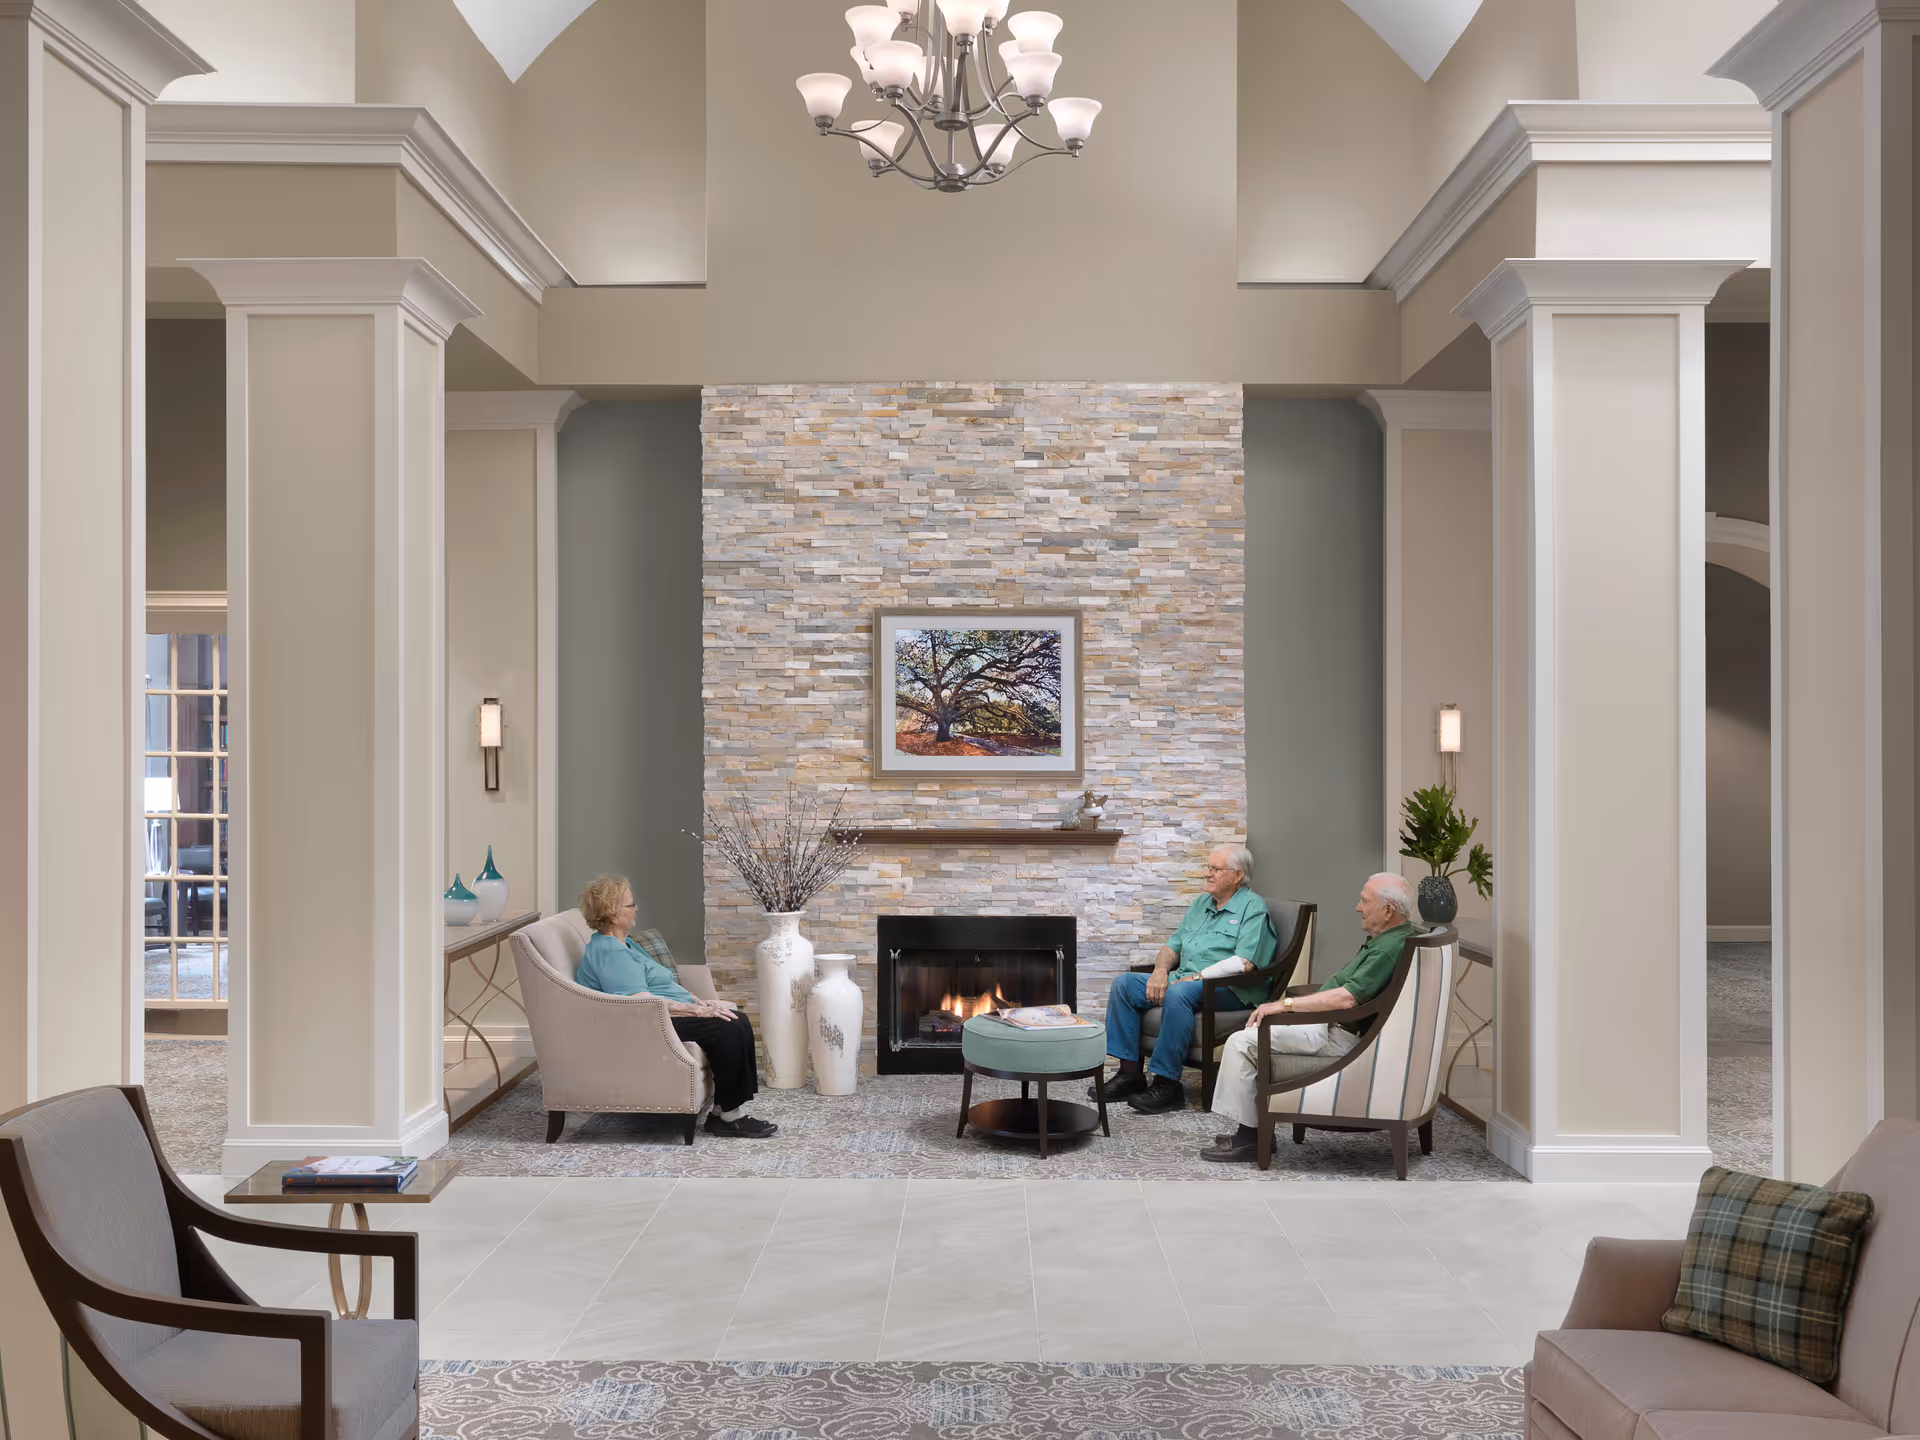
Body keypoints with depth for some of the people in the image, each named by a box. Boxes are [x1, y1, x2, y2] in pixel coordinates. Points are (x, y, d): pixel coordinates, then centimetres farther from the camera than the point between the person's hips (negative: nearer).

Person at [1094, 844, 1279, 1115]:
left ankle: (1166, 1084, -32)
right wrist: (1161, 970, 0)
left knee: (1178, 993, -38)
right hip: (1182, 978, 8)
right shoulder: (1200, 904, 22)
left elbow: (1244, 963, -16)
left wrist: (1195, 978, -18)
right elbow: (1173, 945, 23)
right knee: (1123, 984, -9)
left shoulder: (1253, 907, -3)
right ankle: (1130, 1073, -11)